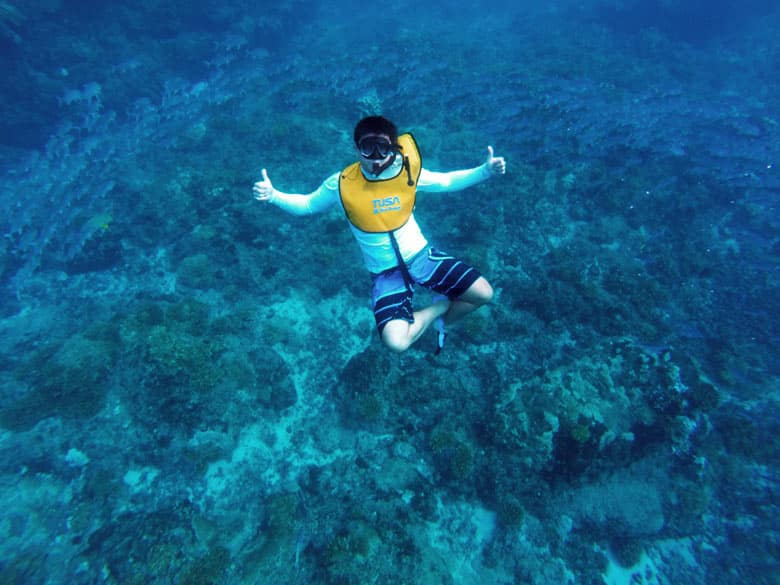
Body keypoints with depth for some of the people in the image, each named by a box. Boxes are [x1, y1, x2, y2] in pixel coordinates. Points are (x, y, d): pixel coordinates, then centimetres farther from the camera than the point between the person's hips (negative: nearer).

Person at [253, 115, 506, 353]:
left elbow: (447, 181, 8)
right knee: (395, 342, -24)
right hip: (386, 272, -2)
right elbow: (307, 205, 2)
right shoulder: (341, 184, -14)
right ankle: (441, 305, 5)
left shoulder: (408, 171, -9)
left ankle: (442, 321, 27)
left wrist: (485, 170, -5)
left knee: (483, 293, -5)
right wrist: (272, 195, -14)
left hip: (420, 255, 3)